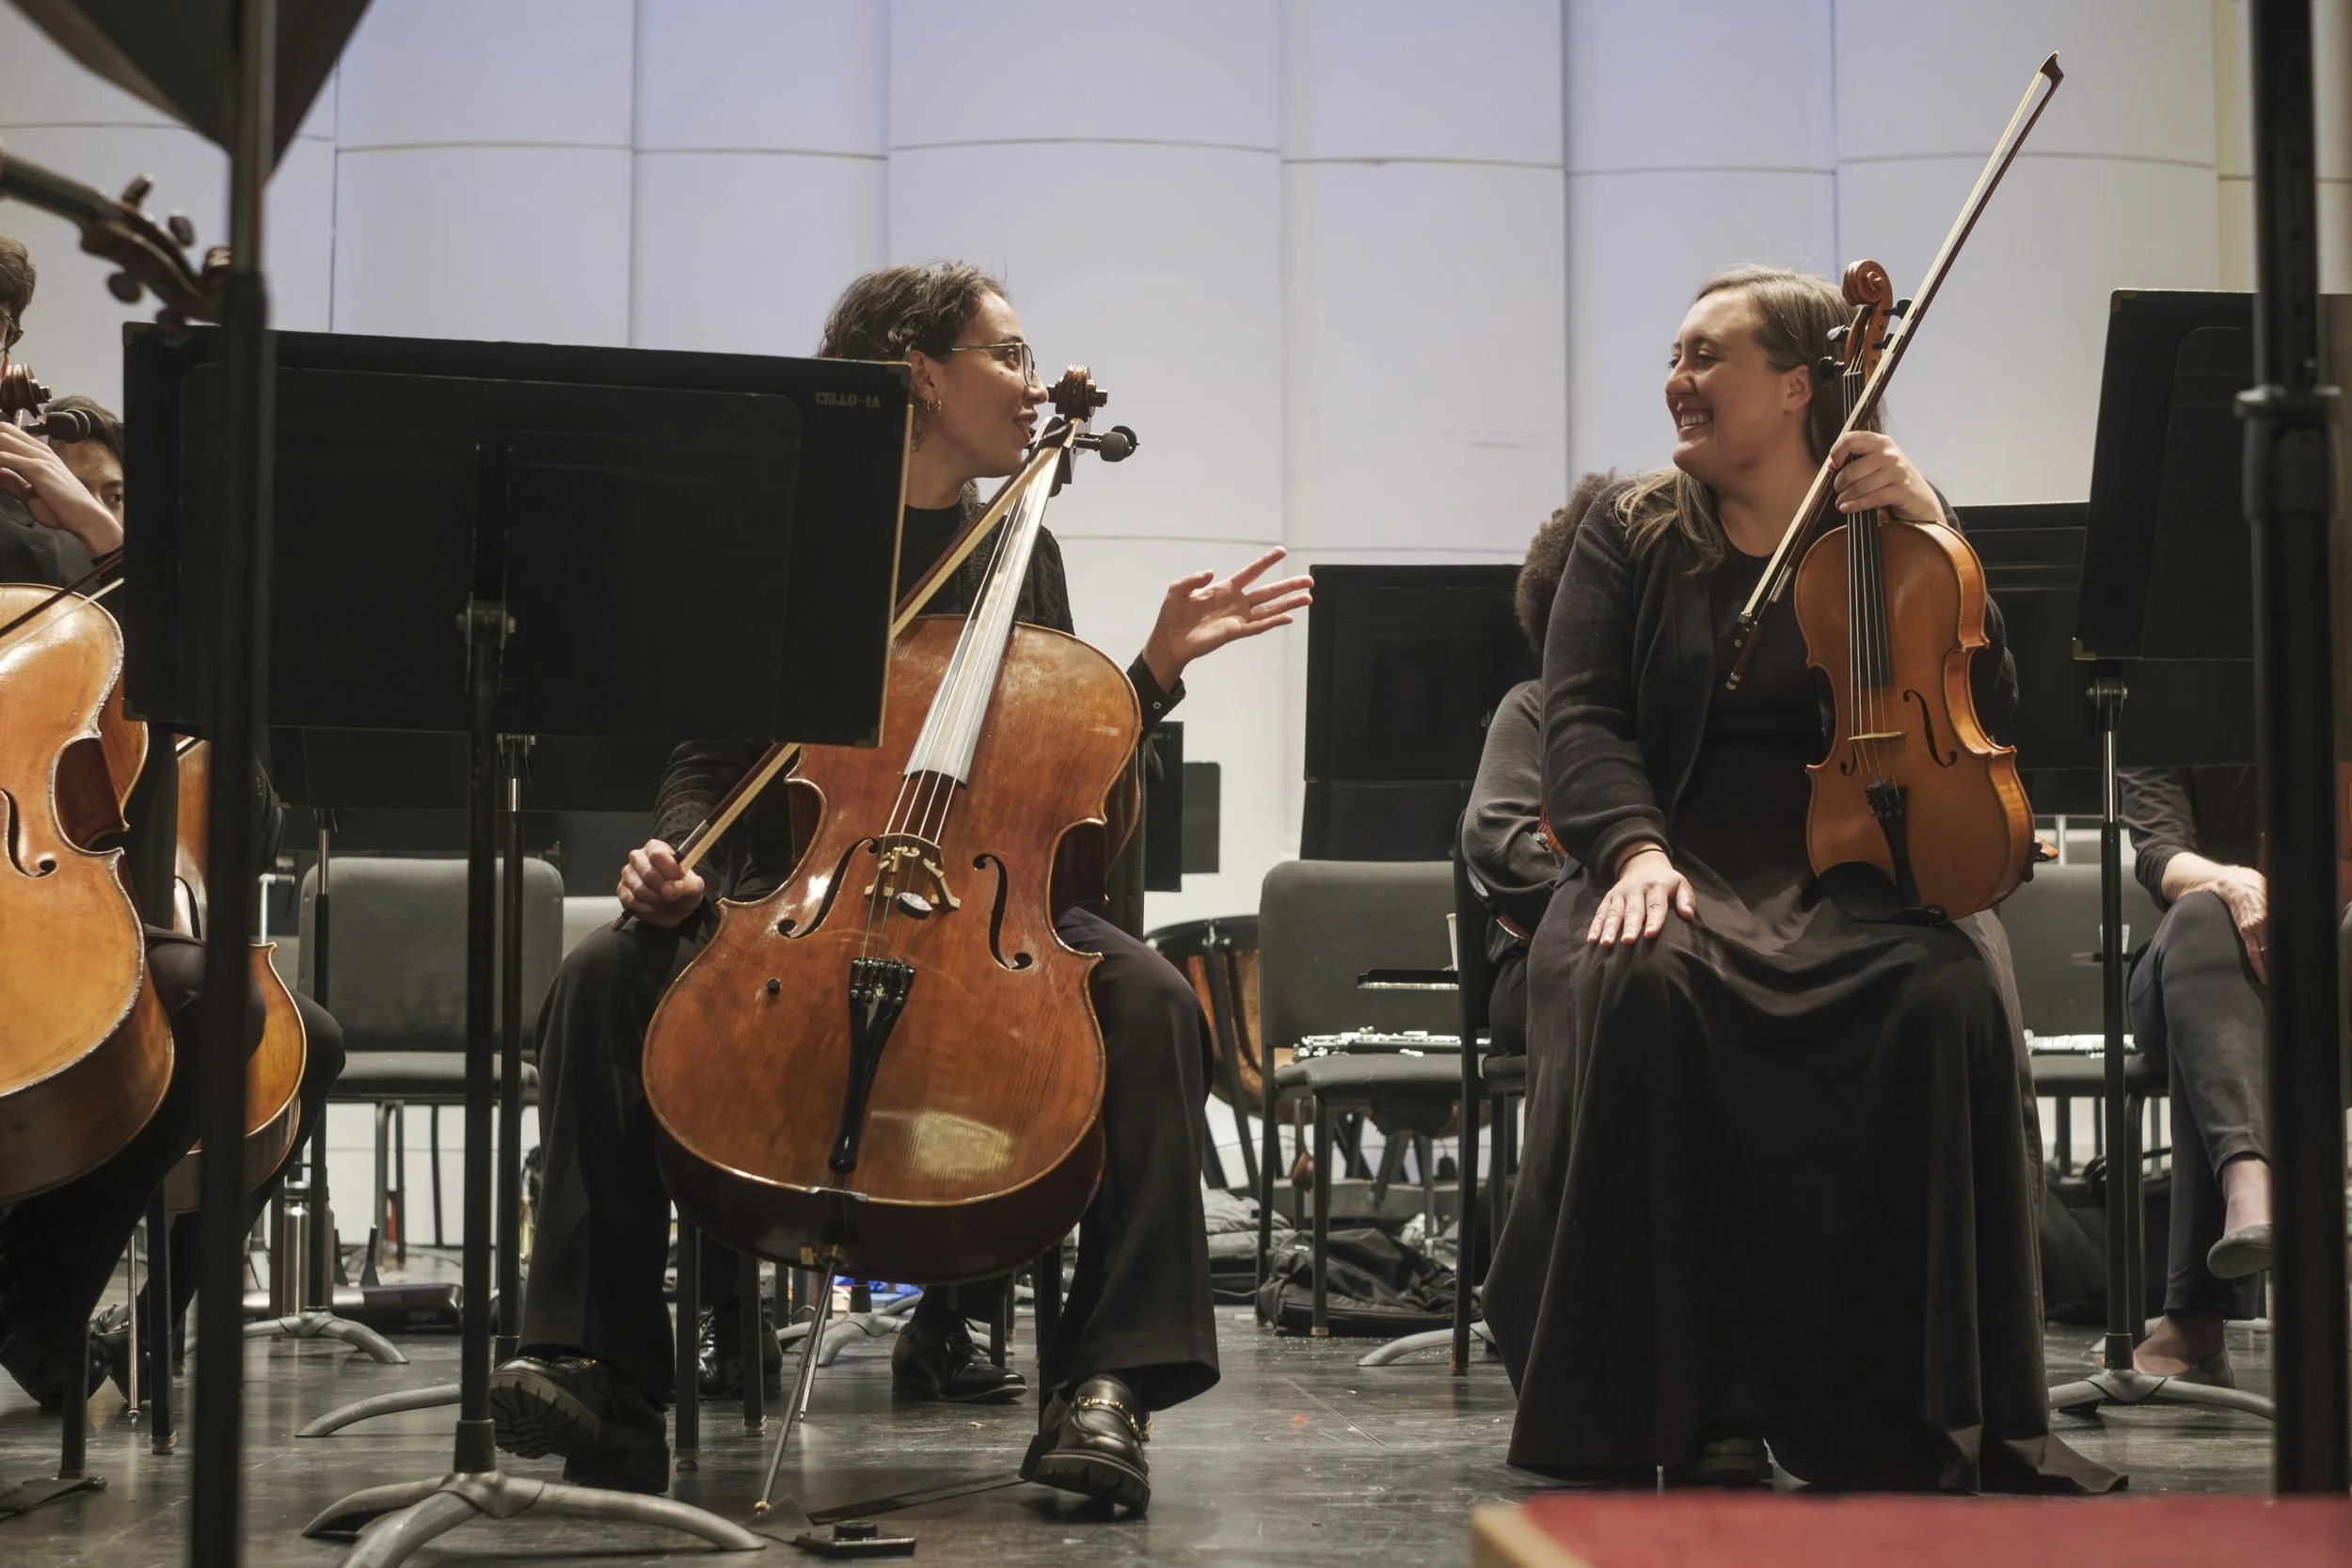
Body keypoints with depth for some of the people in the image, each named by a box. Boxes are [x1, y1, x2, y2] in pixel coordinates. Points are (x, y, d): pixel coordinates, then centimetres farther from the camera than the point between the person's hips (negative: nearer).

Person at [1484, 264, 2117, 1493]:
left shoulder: (1882, 532, 12)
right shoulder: (1633, 531, 13)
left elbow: (1985, 710, 1)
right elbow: (1583, 723, 2)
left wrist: (1931, 531, -8)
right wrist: (1634, 848, -18)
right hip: (1689, 872, 0)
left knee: (1947, 994, -33)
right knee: (1640, 986, -35)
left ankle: (1917, 1413, -21)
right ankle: (1699, 1411, -26)